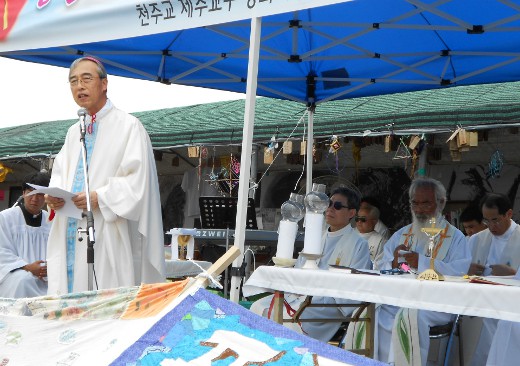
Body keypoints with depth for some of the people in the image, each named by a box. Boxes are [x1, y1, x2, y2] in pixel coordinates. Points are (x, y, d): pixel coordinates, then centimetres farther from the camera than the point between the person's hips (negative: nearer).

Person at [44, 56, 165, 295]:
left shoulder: (128, 126, -1)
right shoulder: (74, 132, 20)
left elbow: (138, 181, -10)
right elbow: (60, 174, 20)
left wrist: (100, 197, -21)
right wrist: (54, 195, -2)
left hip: (105, 237, -6)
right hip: (68, 235, 6)